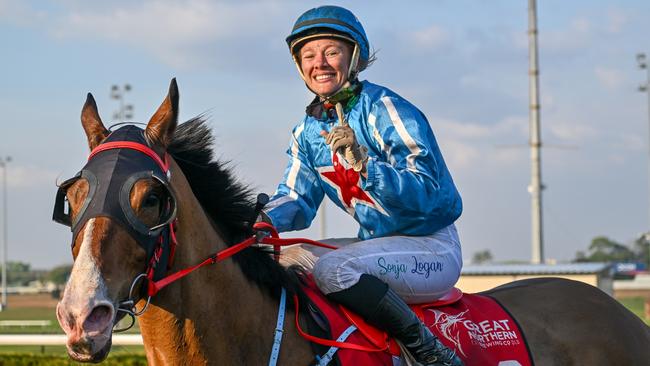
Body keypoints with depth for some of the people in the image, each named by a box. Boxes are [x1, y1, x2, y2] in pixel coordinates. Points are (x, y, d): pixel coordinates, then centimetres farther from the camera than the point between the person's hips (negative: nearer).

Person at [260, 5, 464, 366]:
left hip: (432, 247, -8)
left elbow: (428, 195, -25)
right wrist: (268, 219, -17)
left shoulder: (385, 110, -17)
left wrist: (363, 163, -39)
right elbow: (296, 198, 6)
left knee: (332, 269, -31)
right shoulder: (307, 131, 6)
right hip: (377, 243, 8)